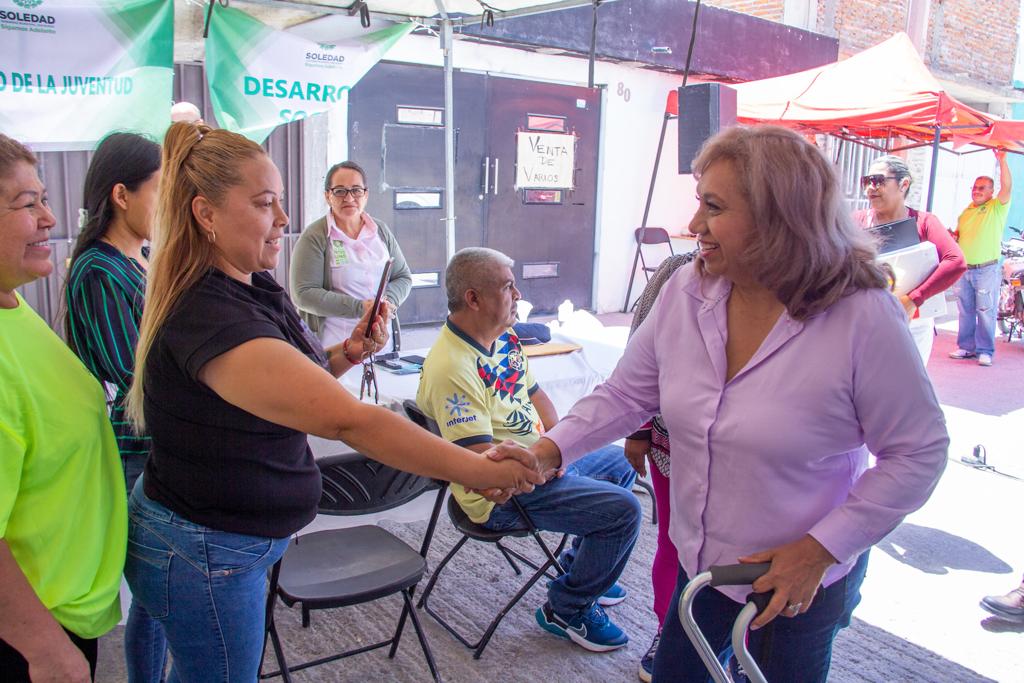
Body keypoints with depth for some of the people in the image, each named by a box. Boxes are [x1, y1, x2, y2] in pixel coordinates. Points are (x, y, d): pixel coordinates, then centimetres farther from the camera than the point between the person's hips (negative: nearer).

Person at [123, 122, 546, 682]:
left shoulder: (252, 290, 0)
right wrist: (474, 468, -35)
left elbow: (291, 383, 12)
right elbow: (348, 420, -37)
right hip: (203, 555, -9)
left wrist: (343, 356, -8)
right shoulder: (211, 317, -31)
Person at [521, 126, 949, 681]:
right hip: (699, 562, 4)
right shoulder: (684, 292, -11)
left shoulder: (864, 317, -23)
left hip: (798, 582, -4)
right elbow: (626, 394, -2)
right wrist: (550, 450, -15)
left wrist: (820, 548, -18)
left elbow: (919, 452, -15)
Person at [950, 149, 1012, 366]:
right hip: (964, 269, 5)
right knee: (965, 311, 9)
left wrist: (1002, 161, -23)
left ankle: (985, 351, -1)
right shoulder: (965, 212, 17)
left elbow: (1007, 187, -17)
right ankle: (966, 347, 17)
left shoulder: (997, 208, 0)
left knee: (986, 311, -6)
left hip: (987, 269, -5)